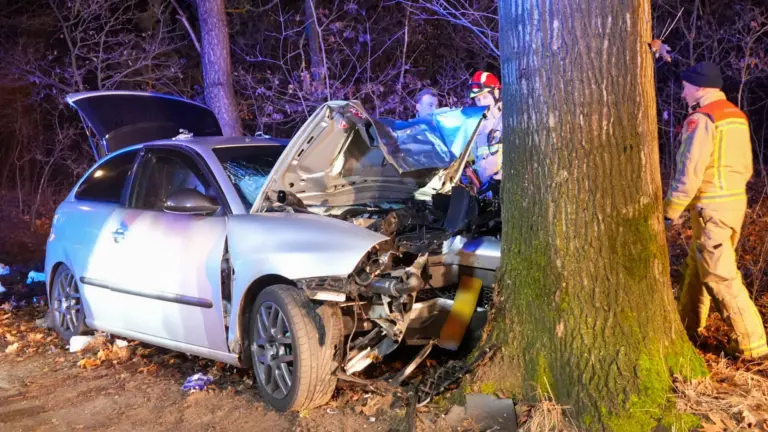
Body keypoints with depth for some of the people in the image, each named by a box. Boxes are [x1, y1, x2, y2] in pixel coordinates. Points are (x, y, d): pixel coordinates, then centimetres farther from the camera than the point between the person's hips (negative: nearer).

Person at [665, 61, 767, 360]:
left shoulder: (702, 119, -15)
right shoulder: (736, 116, 12)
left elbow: (690, 172, -19)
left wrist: (670, 211, -12)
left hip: (712, 207, -9)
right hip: (735, 201, 9)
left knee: (720, 275, -5)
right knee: (697, 264, 20)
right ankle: (688, 325, 32)